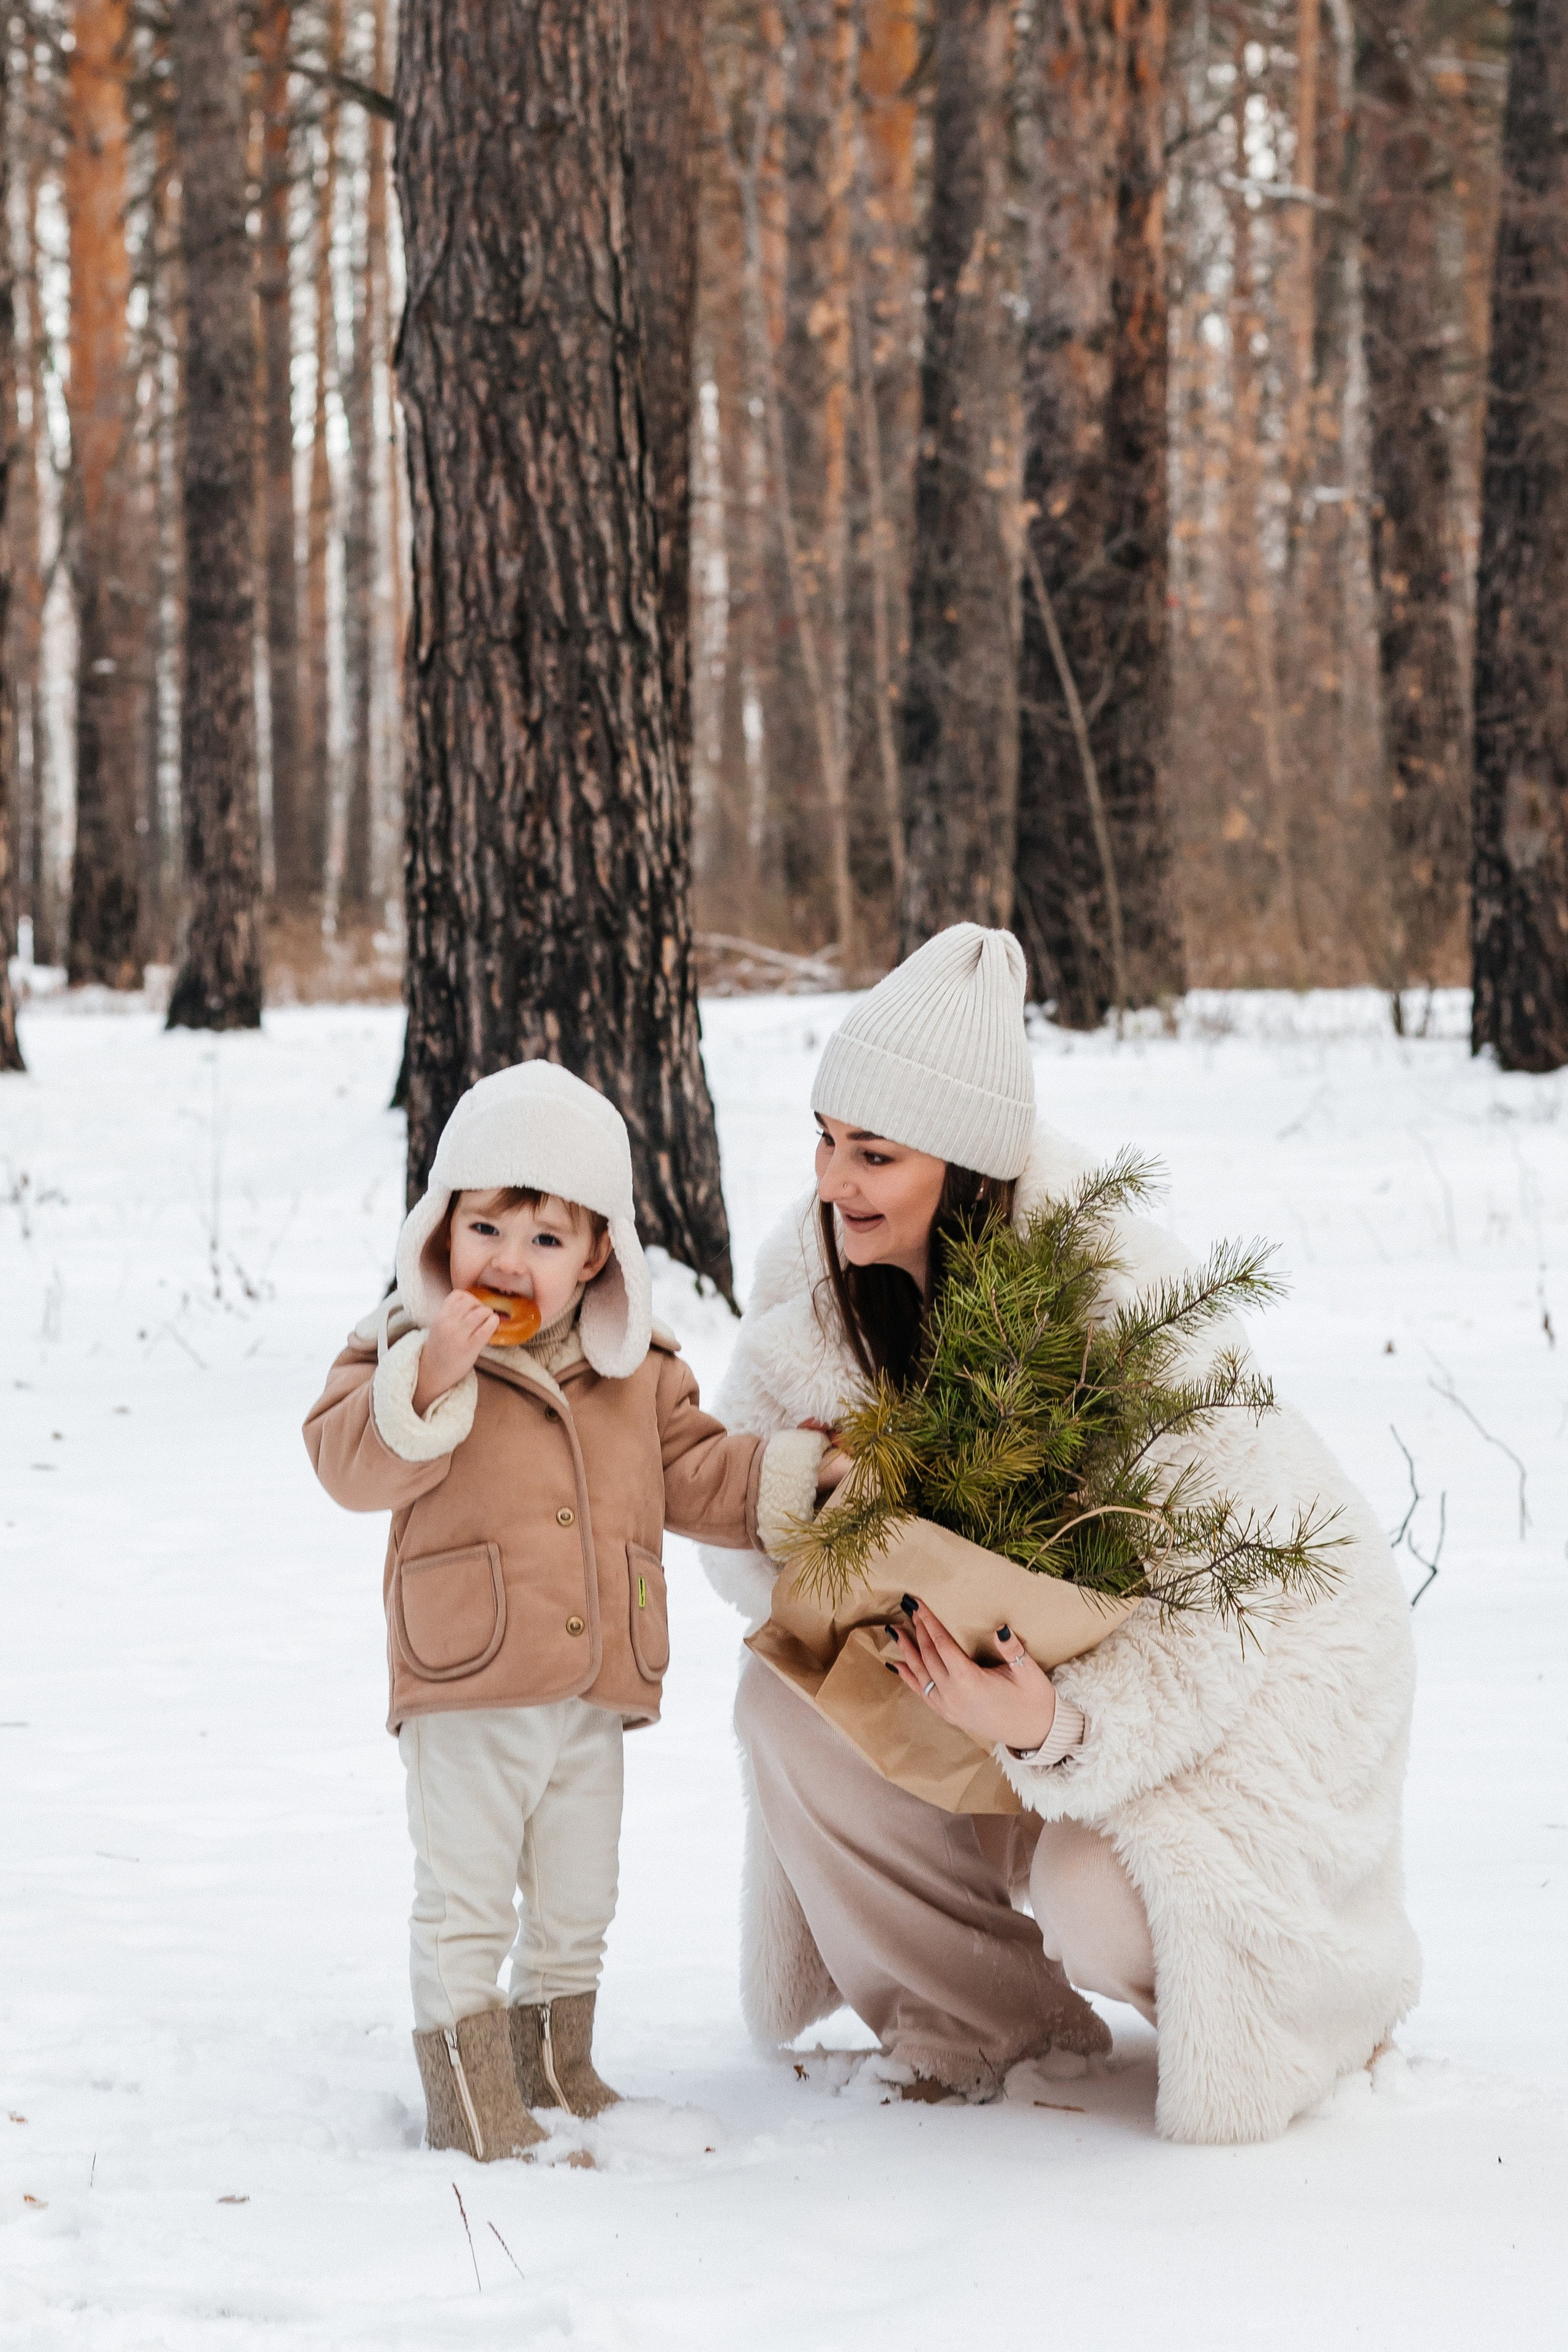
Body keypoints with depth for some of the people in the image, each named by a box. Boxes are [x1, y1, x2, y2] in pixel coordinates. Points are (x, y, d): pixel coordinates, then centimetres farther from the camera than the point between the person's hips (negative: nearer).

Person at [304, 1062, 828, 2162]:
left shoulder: (637, 1371, 7)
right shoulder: (405, 1350, -6)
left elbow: (694, 1473, 14)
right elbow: (351, 1463, -17)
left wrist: (796, 1470, 1)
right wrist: (429, 1381, -29)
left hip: (594, 1698, 5)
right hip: (463, 1699, -5)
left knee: (578, 1902, 18)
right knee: (465, 1908, -2)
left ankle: (557, 2066, 35)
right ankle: (470, 2095, 7)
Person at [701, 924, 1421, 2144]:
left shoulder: (1126, 1299, -33)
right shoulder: (814, 1279, -15)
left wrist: (1063, 1725, -49)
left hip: (1247, 1639, -6)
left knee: (1102, 1900, -27)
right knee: (790, 1701, -17)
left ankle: (1334, 1994, 10)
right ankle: (986, 2029, 2)